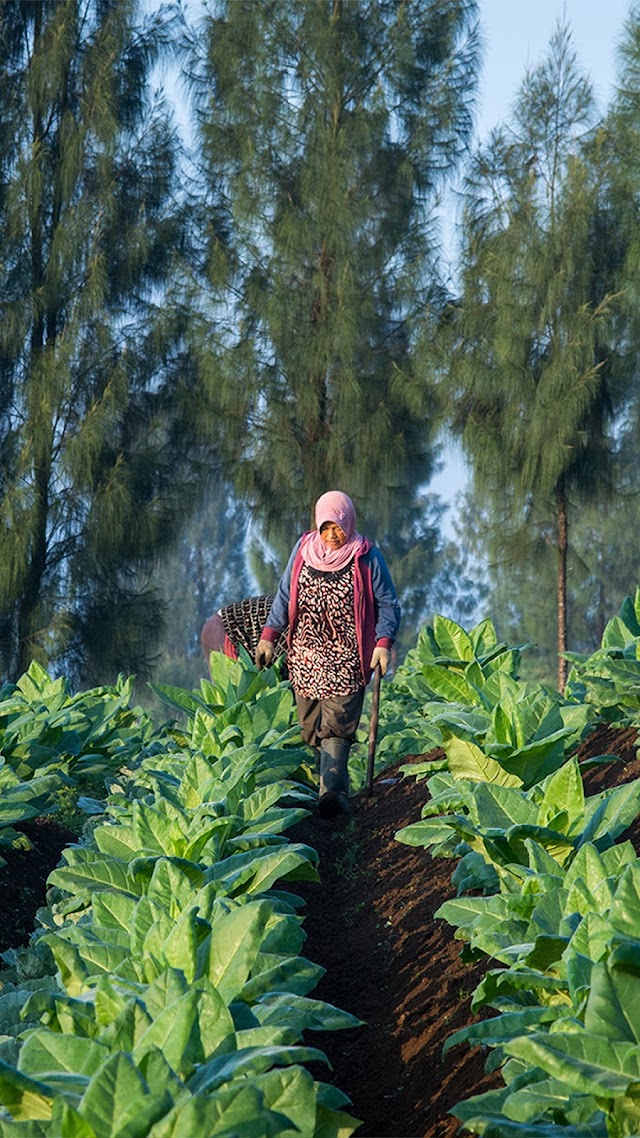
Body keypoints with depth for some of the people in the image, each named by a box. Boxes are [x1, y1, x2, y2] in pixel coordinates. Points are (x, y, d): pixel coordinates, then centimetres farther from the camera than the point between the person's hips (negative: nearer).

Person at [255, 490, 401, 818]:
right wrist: (268, 635, 7)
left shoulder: (366, 557, -3)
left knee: (337, 725, -15)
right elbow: (285, 595, 14)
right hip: (305, 654, 4)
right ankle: (332, 787, 13)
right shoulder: (304, 549, 7)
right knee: (311, 726, 4)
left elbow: (388, 604, 1)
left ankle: (332, 791, -22)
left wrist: (384, 643, -14)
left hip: (346, 658, -4)